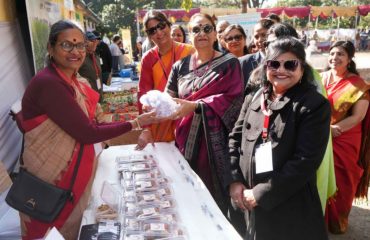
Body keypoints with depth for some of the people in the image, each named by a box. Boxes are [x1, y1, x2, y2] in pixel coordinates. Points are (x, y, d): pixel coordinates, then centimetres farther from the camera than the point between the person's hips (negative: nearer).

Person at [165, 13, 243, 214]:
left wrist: (195, 106, -21)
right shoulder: (180, 67, 10)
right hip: (186, 140, 3)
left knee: (216, 192, 4)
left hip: (216, 138, -3)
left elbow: (233, 97, -12)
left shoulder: (229, 63, -1)